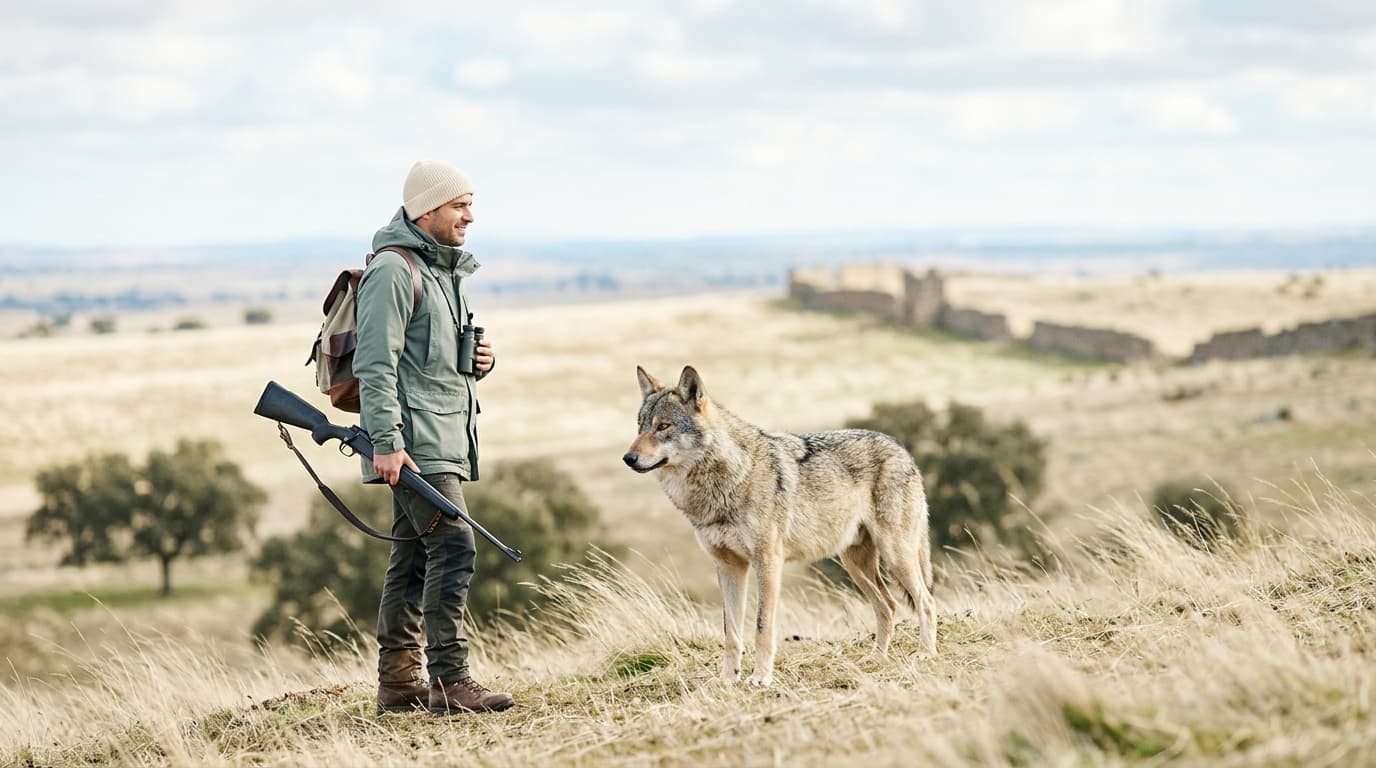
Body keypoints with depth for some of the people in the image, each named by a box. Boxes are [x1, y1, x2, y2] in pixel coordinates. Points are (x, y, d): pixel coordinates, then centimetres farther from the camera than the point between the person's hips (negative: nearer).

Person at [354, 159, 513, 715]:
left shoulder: (447, 270, 20)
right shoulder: (394, 270, -11)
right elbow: (375, 363, -18)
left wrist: (476, 363, 9)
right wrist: (385, 441, -24)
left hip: (446, 439, 10)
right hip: (413, 441, -10)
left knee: (415, 558, 10)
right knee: (453, 546, -16)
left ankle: (399, 682, 14)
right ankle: (449, 682, -17)